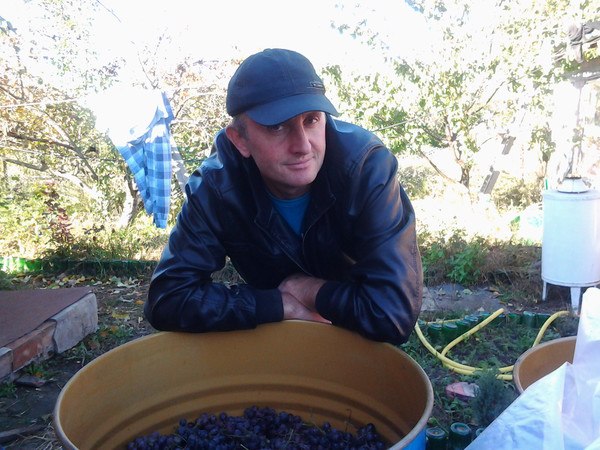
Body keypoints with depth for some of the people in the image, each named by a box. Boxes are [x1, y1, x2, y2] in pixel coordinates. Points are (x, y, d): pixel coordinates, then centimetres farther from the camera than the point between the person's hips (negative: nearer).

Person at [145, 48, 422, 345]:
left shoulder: (367, 166, -29)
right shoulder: (215, 187, -23)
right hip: (271, 338, 1)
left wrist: (305, 287, -21)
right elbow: (168, 298, -24)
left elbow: (394, 311, -33)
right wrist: (283, 305, -26)